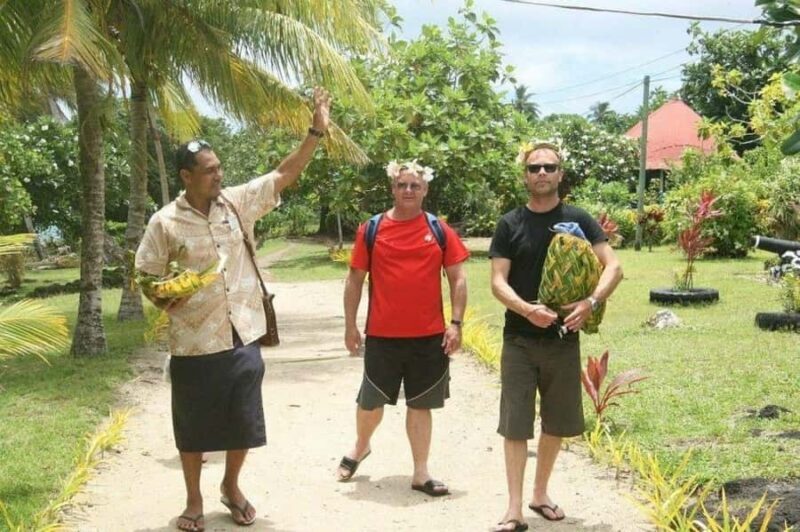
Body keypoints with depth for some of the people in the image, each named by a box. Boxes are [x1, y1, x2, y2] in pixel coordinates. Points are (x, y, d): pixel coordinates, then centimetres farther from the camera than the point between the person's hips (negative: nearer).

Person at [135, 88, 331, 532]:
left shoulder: (238, 202, 0)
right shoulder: (165, 223, -8)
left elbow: (285, 174, 1)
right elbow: (145, 277, -2)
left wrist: (317, 131, -7)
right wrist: (164, 300, -22)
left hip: (244, 337, 3)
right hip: (194, 343, -3)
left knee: (243, 422, 12)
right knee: (194, 427, 9)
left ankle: (231, 486, 35)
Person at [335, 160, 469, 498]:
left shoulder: (439, 230, 2)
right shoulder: (371, 229, 1)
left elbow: (457, 279, 3)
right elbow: (355, 279, 5)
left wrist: (456, 323, -5)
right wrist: (350, 325, 2)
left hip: (429, 336, 0)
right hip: (382, 335, 0)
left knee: (420, 404, 9)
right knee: (371, 401, 10)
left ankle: (421, 473, 19)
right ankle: (360, 447, 39)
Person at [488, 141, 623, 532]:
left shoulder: (578, 220, 1)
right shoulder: (510, 224, 0)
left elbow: (613, 267, -6)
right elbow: (498, 282, -6)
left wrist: (591, 302, -24)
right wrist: (526, 309, -24)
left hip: (564, 338, 1)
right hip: (519, 339, -1)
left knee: (557, 423, 12)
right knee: (515, 425, -2)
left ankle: (540, 493, 30)